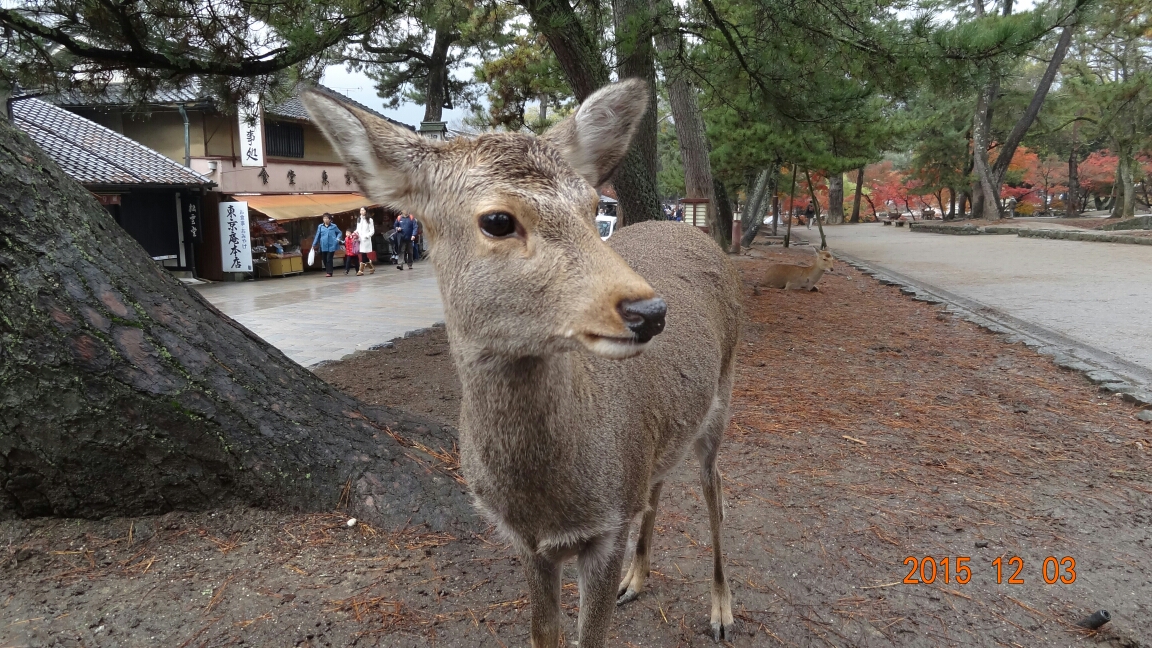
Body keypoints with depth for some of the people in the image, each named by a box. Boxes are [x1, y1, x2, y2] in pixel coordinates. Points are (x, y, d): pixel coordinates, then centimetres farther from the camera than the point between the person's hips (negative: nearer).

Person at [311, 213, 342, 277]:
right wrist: (314, 244, 6)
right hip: (323, 246, 3)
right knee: (325, 259, 9)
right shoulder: (320, 226, 5)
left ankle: (329, 272, -2)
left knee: (329, 259, -7)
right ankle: (327, 271, 25)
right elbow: (317, 236, 7)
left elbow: (339, 232, 15)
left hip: (331, 246, -3)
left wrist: (338, 238, -4)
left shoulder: (334, 226, 1)